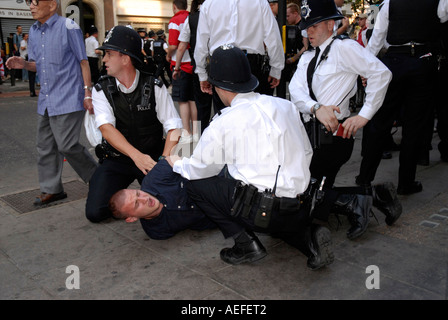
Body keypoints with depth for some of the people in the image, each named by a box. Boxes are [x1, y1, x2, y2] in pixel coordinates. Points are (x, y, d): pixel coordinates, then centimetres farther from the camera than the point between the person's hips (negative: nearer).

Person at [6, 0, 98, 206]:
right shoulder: (33, 31, 13)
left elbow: (83, 61, -7)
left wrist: (88, 93, -12)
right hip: (45, 100, 8)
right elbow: (38, 65, 19)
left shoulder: (68, 27, -8)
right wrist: (24, 64, -4)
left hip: (68, 99, -8)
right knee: (45, 147, 10)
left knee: (67, 146, -8)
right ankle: (51, 189, 23)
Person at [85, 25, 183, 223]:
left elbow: (174, 127, -8)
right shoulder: (102, 90, -2)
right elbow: (106, 128, -16)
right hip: (116, 160, 1)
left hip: (152, 157, -1)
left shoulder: (155, 88, -4)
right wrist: (137, 156, -31)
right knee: (95, 212, -14)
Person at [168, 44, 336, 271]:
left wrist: (177, 164, 29)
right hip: (300, 209, 7)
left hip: (262, 211, -7)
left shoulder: (222, 124, -8)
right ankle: (308, 235, 11)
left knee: (196, 184, 8)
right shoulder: (285, 106, 7)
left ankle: (246, 243, 3)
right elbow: (307, 153, 15)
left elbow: (199, 169, 8)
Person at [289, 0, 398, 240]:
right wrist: (316, 108, -19)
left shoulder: (344, 48, -4)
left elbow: (381, 73, -14)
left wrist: (364, 115, -17)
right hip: (310, 132, 8)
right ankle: (373, 193, 12)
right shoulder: (307, 58, 17)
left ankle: (353, 201, -1)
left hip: (332, 136, -8)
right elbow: (295, 90, 0)